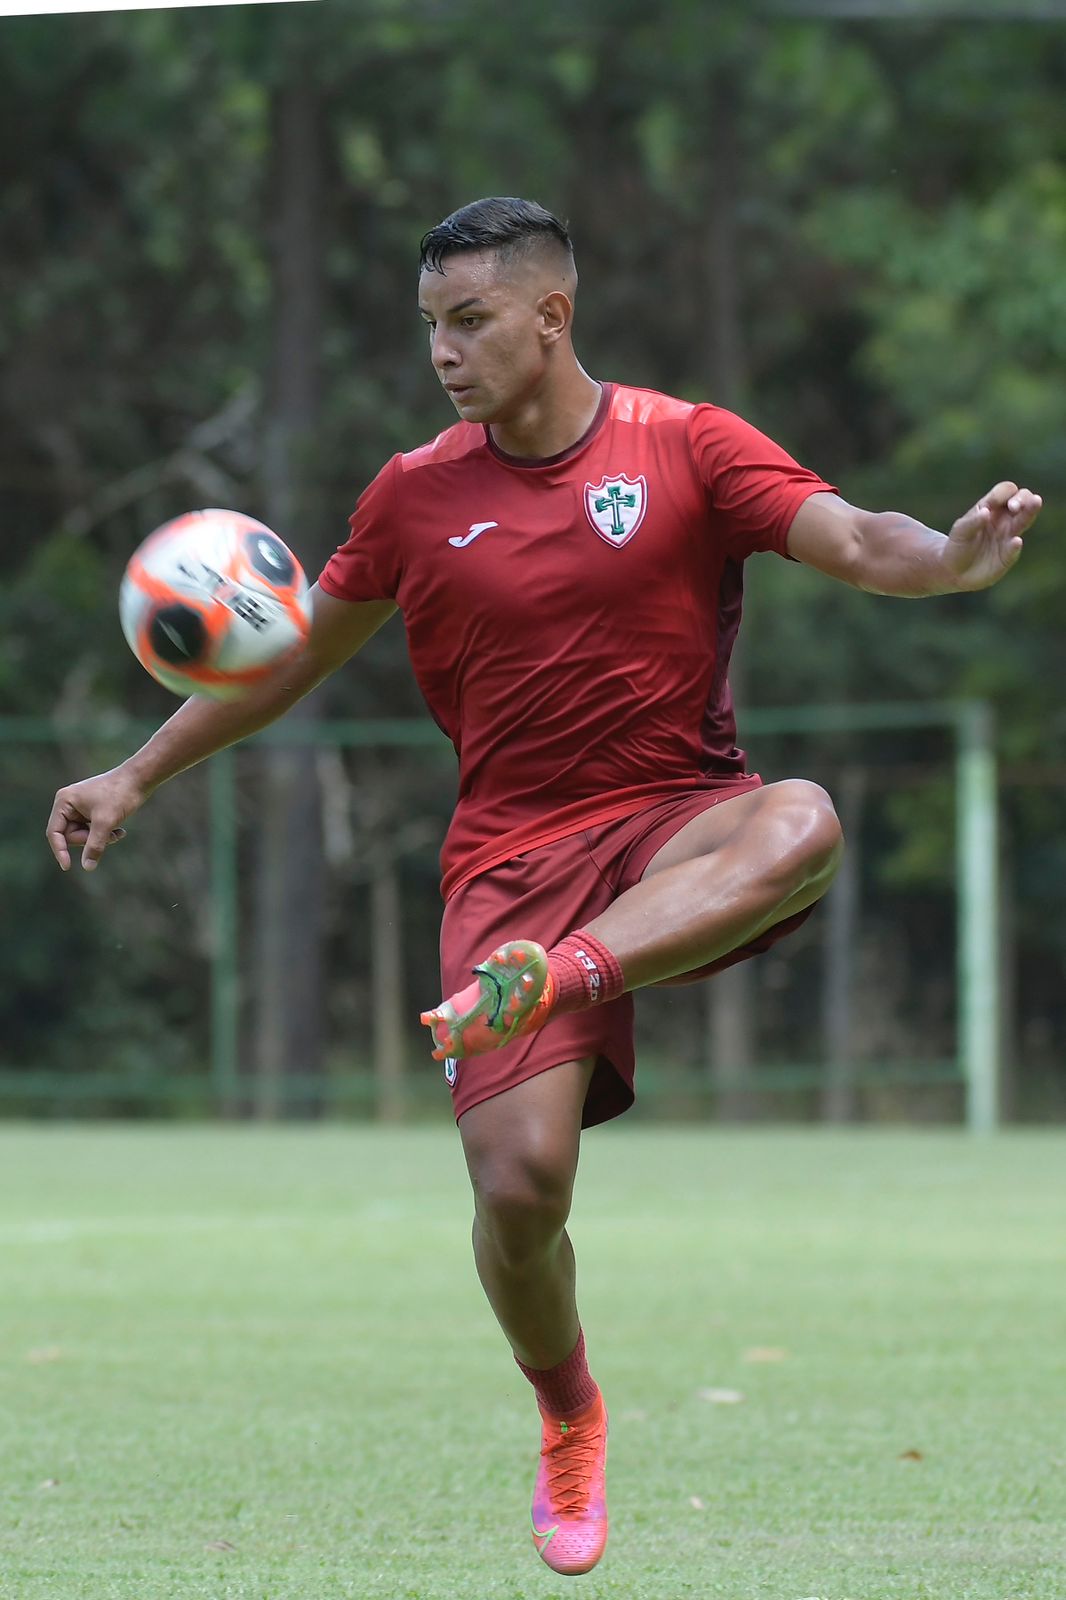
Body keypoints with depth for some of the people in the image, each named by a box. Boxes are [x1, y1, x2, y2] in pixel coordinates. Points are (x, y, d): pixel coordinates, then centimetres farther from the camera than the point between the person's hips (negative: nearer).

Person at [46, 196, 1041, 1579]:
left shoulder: (685, 448, 0)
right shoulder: (417, 495, 7)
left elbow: (854, 542, -11)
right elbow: (298, 656, 21)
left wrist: (952, 558, -34)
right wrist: (139, 776, 20)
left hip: (675, 826, -1)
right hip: (511, 857, 1)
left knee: (801, 825, -37)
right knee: (520, 1181, -15)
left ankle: (559, 977, -47)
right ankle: (567, 1416, 13)